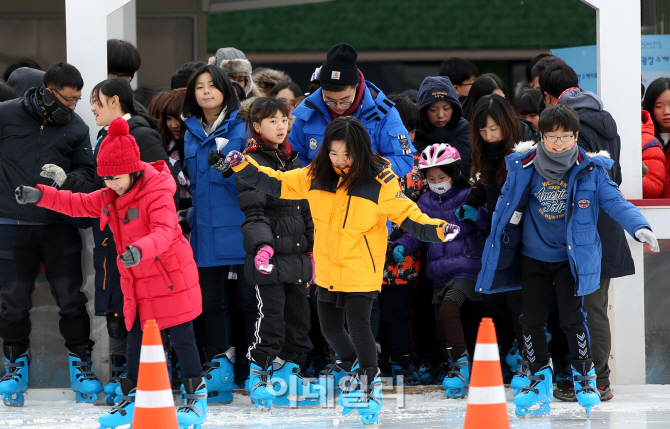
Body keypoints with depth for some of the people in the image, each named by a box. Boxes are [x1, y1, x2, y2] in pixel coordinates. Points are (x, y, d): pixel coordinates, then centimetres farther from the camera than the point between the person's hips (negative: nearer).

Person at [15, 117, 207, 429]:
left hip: (171, 279, -8)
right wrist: (40, 196, -1)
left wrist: (140, 250, -55)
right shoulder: (110, 197, 4)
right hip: (139, 285, 8)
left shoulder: (157, 194, -22)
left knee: (181, 338, -1)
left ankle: (196, 399, 10)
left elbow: (164, 231, -36)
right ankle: (131, 401, 23)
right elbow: (78, 204, 12)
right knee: (135, 340, 13)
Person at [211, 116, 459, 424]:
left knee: (358, 324, -10)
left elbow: (406, 214, -12)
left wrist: (436, 229, -27)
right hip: (328, 268, 5)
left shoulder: (380, 181, -15)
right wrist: (242, 166, -4)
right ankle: (348, 364, 42)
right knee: (329, 326, 13)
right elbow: (278, 184, 3)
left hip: (361, 269, -4)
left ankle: (369, 380, 12)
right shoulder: (316, 175, -5)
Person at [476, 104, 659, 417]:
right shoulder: (524, 167, -7)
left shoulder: (590, 171, -12)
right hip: (533, 256, 2)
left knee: (572, 318, -6)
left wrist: (639, 227, -31)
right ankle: (540, 379, 24)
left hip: (571, 257, -2)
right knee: (532, 319, 6)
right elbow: (508, 204, 6)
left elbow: (614, 201, -15)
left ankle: (584, 376, 15)